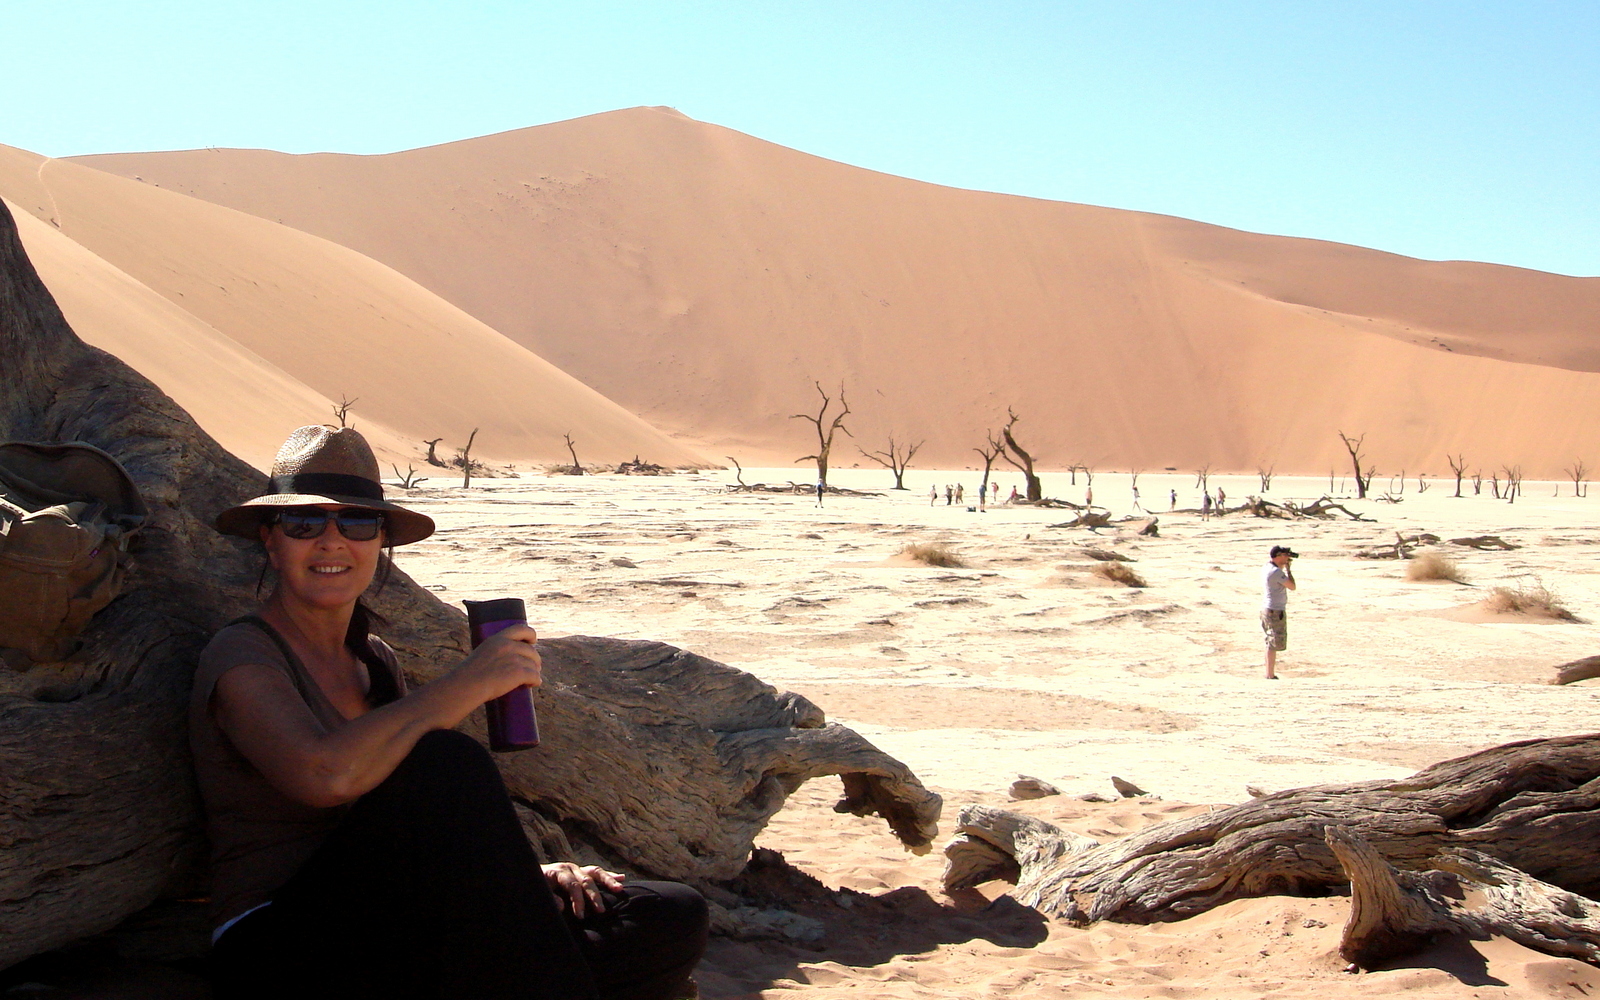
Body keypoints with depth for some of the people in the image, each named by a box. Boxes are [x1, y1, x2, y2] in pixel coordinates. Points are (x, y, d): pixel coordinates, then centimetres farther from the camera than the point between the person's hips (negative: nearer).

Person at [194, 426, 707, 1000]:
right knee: (447, 764, -33)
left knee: (673, 921, -8)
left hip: (392, 940, 7)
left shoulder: (375, 659, 16)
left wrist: (524, 873, 1)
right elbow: (327, 774, -29)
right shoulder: (242, 656, -6)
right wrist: (469, 683, -21)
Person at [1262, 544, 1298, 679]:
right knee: (1274, 644, -5)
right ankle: (1271, 676, -3)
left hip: (1267, 609, 10)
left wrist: (1284, 566, 19)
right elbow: (1292, 586, -15)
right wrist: (1288, 568, -6)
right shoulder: (1276, 571, -18)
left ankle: (1269, 674, 24)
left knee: (1271, 643, 17)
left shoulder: (1266, 568, 10)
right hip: (1276, 611, -10)